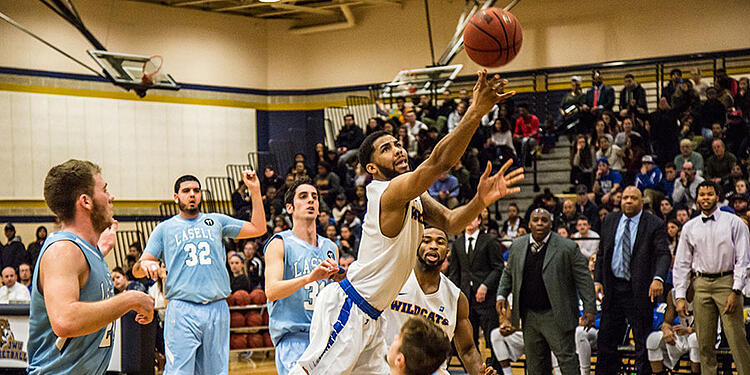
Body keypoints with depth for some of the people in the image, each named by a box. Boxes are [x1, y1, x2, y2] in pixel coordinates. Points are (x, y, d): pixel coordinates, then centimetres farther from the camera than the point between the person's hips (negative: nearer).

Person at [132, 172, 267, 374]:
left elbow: (258, 228, 17)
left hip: (217, 310, 3)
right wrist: (144, 264, -15)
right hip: (182, 310, -2)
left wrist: (255, 191, 11)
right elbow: (137, 271, 9)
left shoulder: (216, 221, 18)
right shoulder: (165, 229, 12)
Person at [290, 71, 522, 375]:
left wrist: (480, 201, -17)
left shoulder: (415, 197, 14)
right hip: (345, 307, -10)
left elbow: (450, 223, 3)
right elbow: (439, 161, -32)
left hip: (370, 316, 10)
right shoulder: (389, 192, -17)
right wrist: (476, 112, -38)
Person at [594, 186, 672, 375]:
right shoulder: (610, 221, 9)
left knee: (643, 342, 2)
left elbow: (664, 254, -15)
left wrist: (658, 278, -32)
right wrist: (598, 280, 3)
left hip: (639, 289, -4)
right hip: (612, 287, 5)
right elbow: (601, 253, 14)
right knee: (607, 340, 10)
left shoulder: (655, 224, -6)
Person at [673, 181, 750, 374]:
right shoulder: (689, 227, 10)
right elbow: (681, 264, 12)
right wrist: (680, 296, 4)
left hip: (727, 282, -3)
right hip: (701, 284, 3)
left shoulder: (734, 223, 1)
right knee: (705, 342, 4)